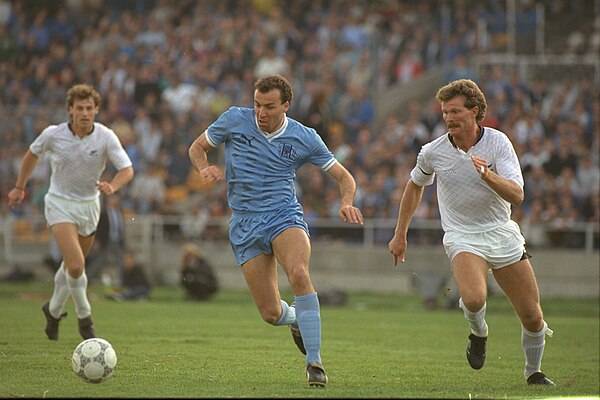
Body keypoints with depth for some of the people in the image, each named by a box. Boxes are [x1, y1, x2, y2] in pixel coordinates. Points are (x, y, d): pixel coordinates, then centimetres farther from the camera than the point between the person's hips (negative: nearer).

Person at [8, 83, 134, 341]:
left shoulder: (106, 137, -14)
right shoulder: (53, 134, -14)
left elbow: (127, 170, -18)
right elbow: (32, 154, 7)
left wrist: (112, 186, -39)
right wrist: (19, 187, 15)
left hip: (89, 205, 3)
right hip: (60, 204, -3)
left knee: (72, 265, 16)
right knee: (76, 265, -19)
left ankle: (54, 310, 41)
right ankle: (84, 317, 0)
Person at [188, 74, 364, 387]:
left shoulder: (305, 138, -2)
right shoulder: (234, 120, -1)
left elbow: (343, 176, 7)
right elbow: (197, 147, 13)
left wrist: (346, 203, -15)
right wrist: (205, 168, -10)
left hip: (285, 217, -1)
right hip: (245, 224, 1)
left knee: (299, 274, -34)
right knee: (271, 314, -3)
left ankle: (314, 362, -30)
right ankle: (296, 319, 37)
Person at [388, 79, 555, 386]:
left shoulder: (498, 142, -10)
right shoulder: (432, 152, -5)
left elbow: (516, 195, -19)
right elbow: (415, 185, 16)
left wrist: (488, 175, -37)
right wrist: (400, 234, 19)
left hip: (502, 233, 1)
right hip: (462, 236, -1)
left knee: (532, 317, 1)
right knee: (474, 299, -31)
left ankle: (533, 372, 29)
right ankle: (478, 332, 5)